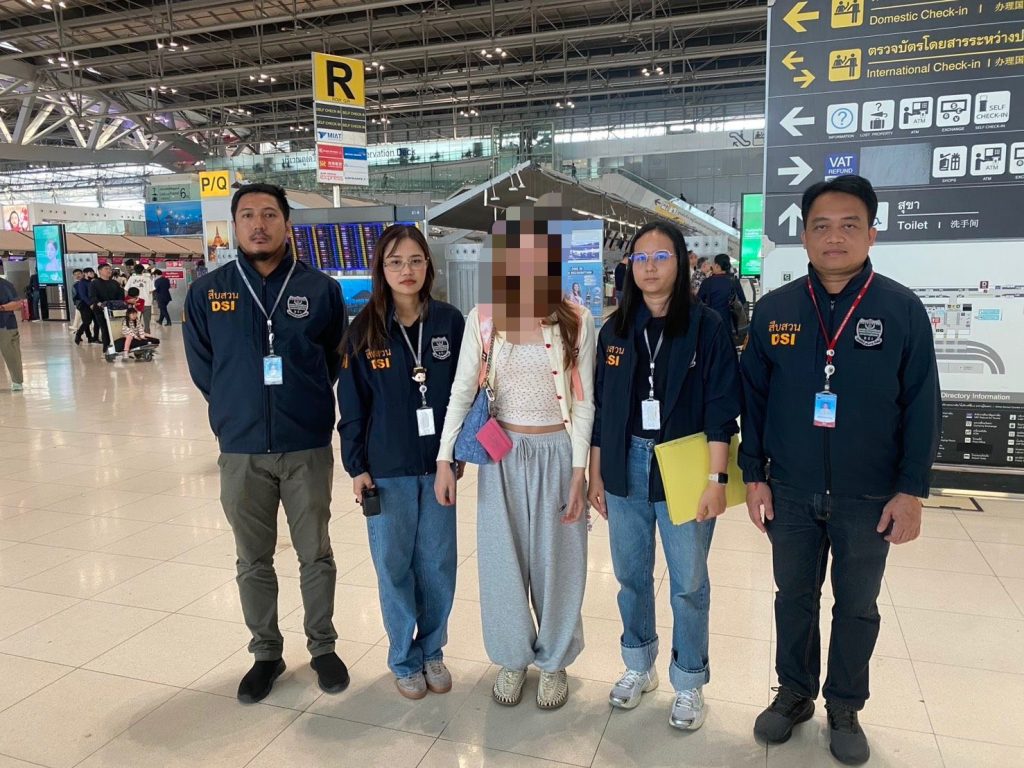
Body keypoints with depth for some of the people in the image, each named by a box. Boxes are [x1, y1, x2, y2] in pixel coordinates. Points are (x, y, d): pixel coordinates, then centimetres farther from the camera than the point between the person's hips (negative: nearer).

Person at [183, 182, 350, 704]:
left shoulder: (321, 289, -3)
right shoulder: (206, 293, 0)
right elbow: (201, 368, 9)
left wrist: (303, 403, 7)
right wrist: (237, 411, 10)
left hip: (308, 447, -1)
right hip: (241, 451, 1)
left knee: (315, 555, 12)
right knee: (253, 562, 14)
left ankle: (323, 647, 31)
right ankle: (266, 653, 33)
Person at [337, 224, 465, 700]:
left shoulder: (449, 322, -2)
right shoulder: (364, 330, -4)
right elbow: (352, 405, -1)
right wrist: (356, 466, -2)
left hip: (438, 465, 1)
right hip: (387, 469, -1)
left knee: (438, 565, 10)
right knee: (394, 566, 9)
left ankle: (433, 651, 31)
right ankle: (404, 659, 28)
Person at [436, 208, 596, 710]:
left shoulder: (576, 321, -6)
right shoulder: (483, 317, -4)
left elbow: (583, 400, -5)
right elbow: (462, 391, -2)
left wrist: (578, 472, -7)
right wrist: (444, 459, -6)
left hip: (557, 452, -1)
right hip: (502, 453, 1)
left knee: (556, 562, 11)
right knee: (502, 560, 11)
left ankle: (554, 661, 33)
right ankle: (512, 658, 34)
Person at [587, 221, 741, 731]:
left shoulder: (706, 326, -6)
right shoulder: (616, 330, 5)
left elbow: (721, 409, -8)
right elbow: (601, 407, 8)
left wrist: (716, 479, -13)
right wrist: (595, 474, 8)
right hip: (626, 468, 4)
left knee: (688, 584, 8)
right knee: (631, 575, 15)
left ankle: (689, 684, 28)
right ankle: (638, 666, 36)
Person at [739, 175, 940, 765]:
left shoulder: (902, 309, -7)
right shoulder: (774, 310, -2)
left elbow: (922, 406, -5)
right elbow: (754, 399, 1)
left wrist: (911, 489, -7)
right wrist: (754, 475, 0)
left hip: (869, 496, -1)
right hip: (791, 491, 2)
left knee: (858, 606, 15)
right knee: (794, 597, 16)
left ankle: (845, 709, 35)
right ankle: (795, 694, 37)